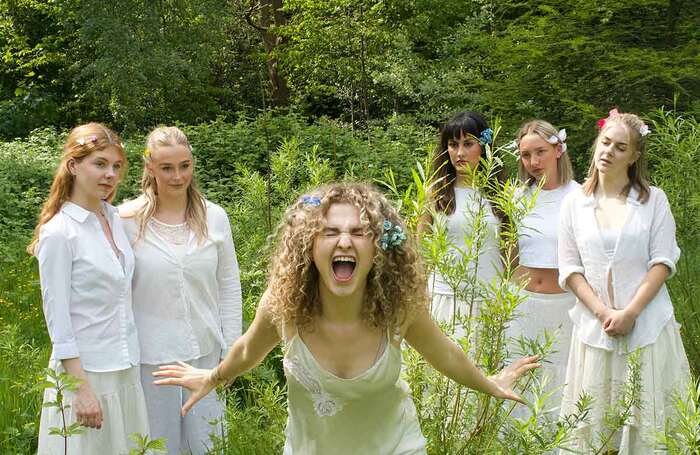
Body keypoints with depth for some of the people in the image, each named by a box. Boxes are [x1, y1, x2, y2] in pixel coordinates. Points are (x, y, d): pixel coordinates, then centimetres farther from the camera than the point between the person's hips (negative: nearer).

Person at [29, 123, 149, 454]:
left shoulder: (115, 218, 6)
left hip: (126, 368, 6)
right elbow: (57, 318, -14)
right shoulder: (59, 232, -14)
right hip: (85, 370, -6)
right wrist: (81, 387, -16)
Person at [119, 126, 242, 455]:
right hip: (151, 354, -2)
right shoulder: (128, 219, -7)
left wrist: (231, 347, 4)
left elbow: (229, 285, 5)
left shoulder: (214, 217, -1)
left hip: (205, 353, 2)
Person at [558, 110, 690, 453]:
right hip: (595, 325, 1)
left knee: (646, 417, 2)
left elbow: (663, 262, -3)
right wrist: (603, 313, -10)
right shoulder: (574, 203, 6)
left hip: (646, 323, -1)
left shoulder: (653, 199, 2)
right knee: (595, 420, 4)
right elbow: (570, 269, 3)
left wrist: (630, 313, -14)